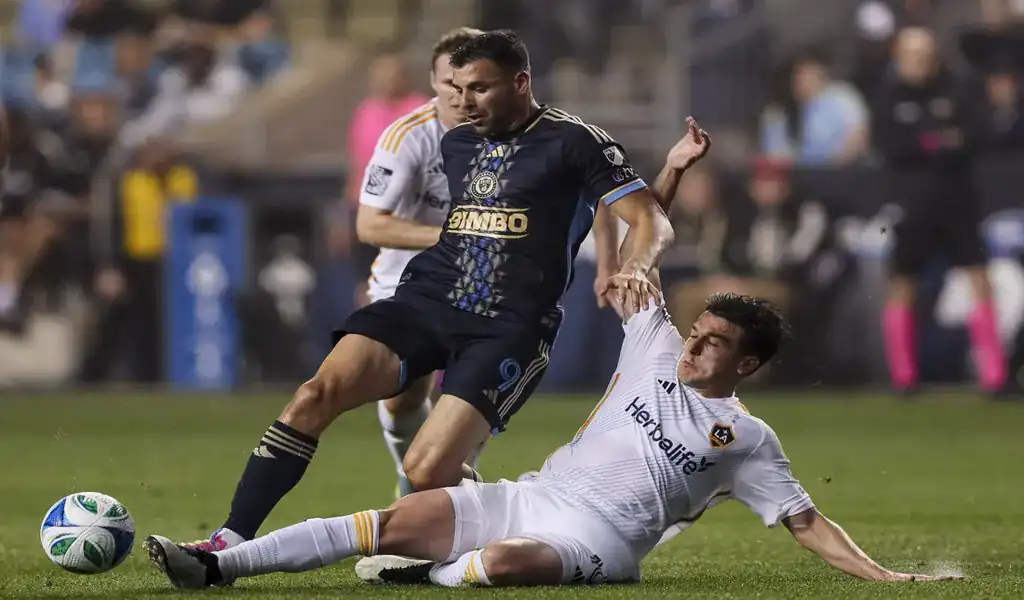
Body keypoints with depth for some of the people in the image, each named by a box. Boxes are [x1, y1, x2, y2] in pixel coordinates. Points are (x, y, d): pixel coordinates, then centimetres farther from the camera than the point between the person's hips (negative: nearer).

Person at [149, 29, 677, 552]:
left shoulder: (573, 142, -1)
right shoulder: (456, 143, 18)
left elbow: (652, 223, -6)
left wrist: (634, 267, -24)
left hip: (508, 328, -5)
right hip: (428, 298, 5)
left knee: (426, 473, -21)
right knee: (319, 392, -19)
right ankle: (231, 542, -20)